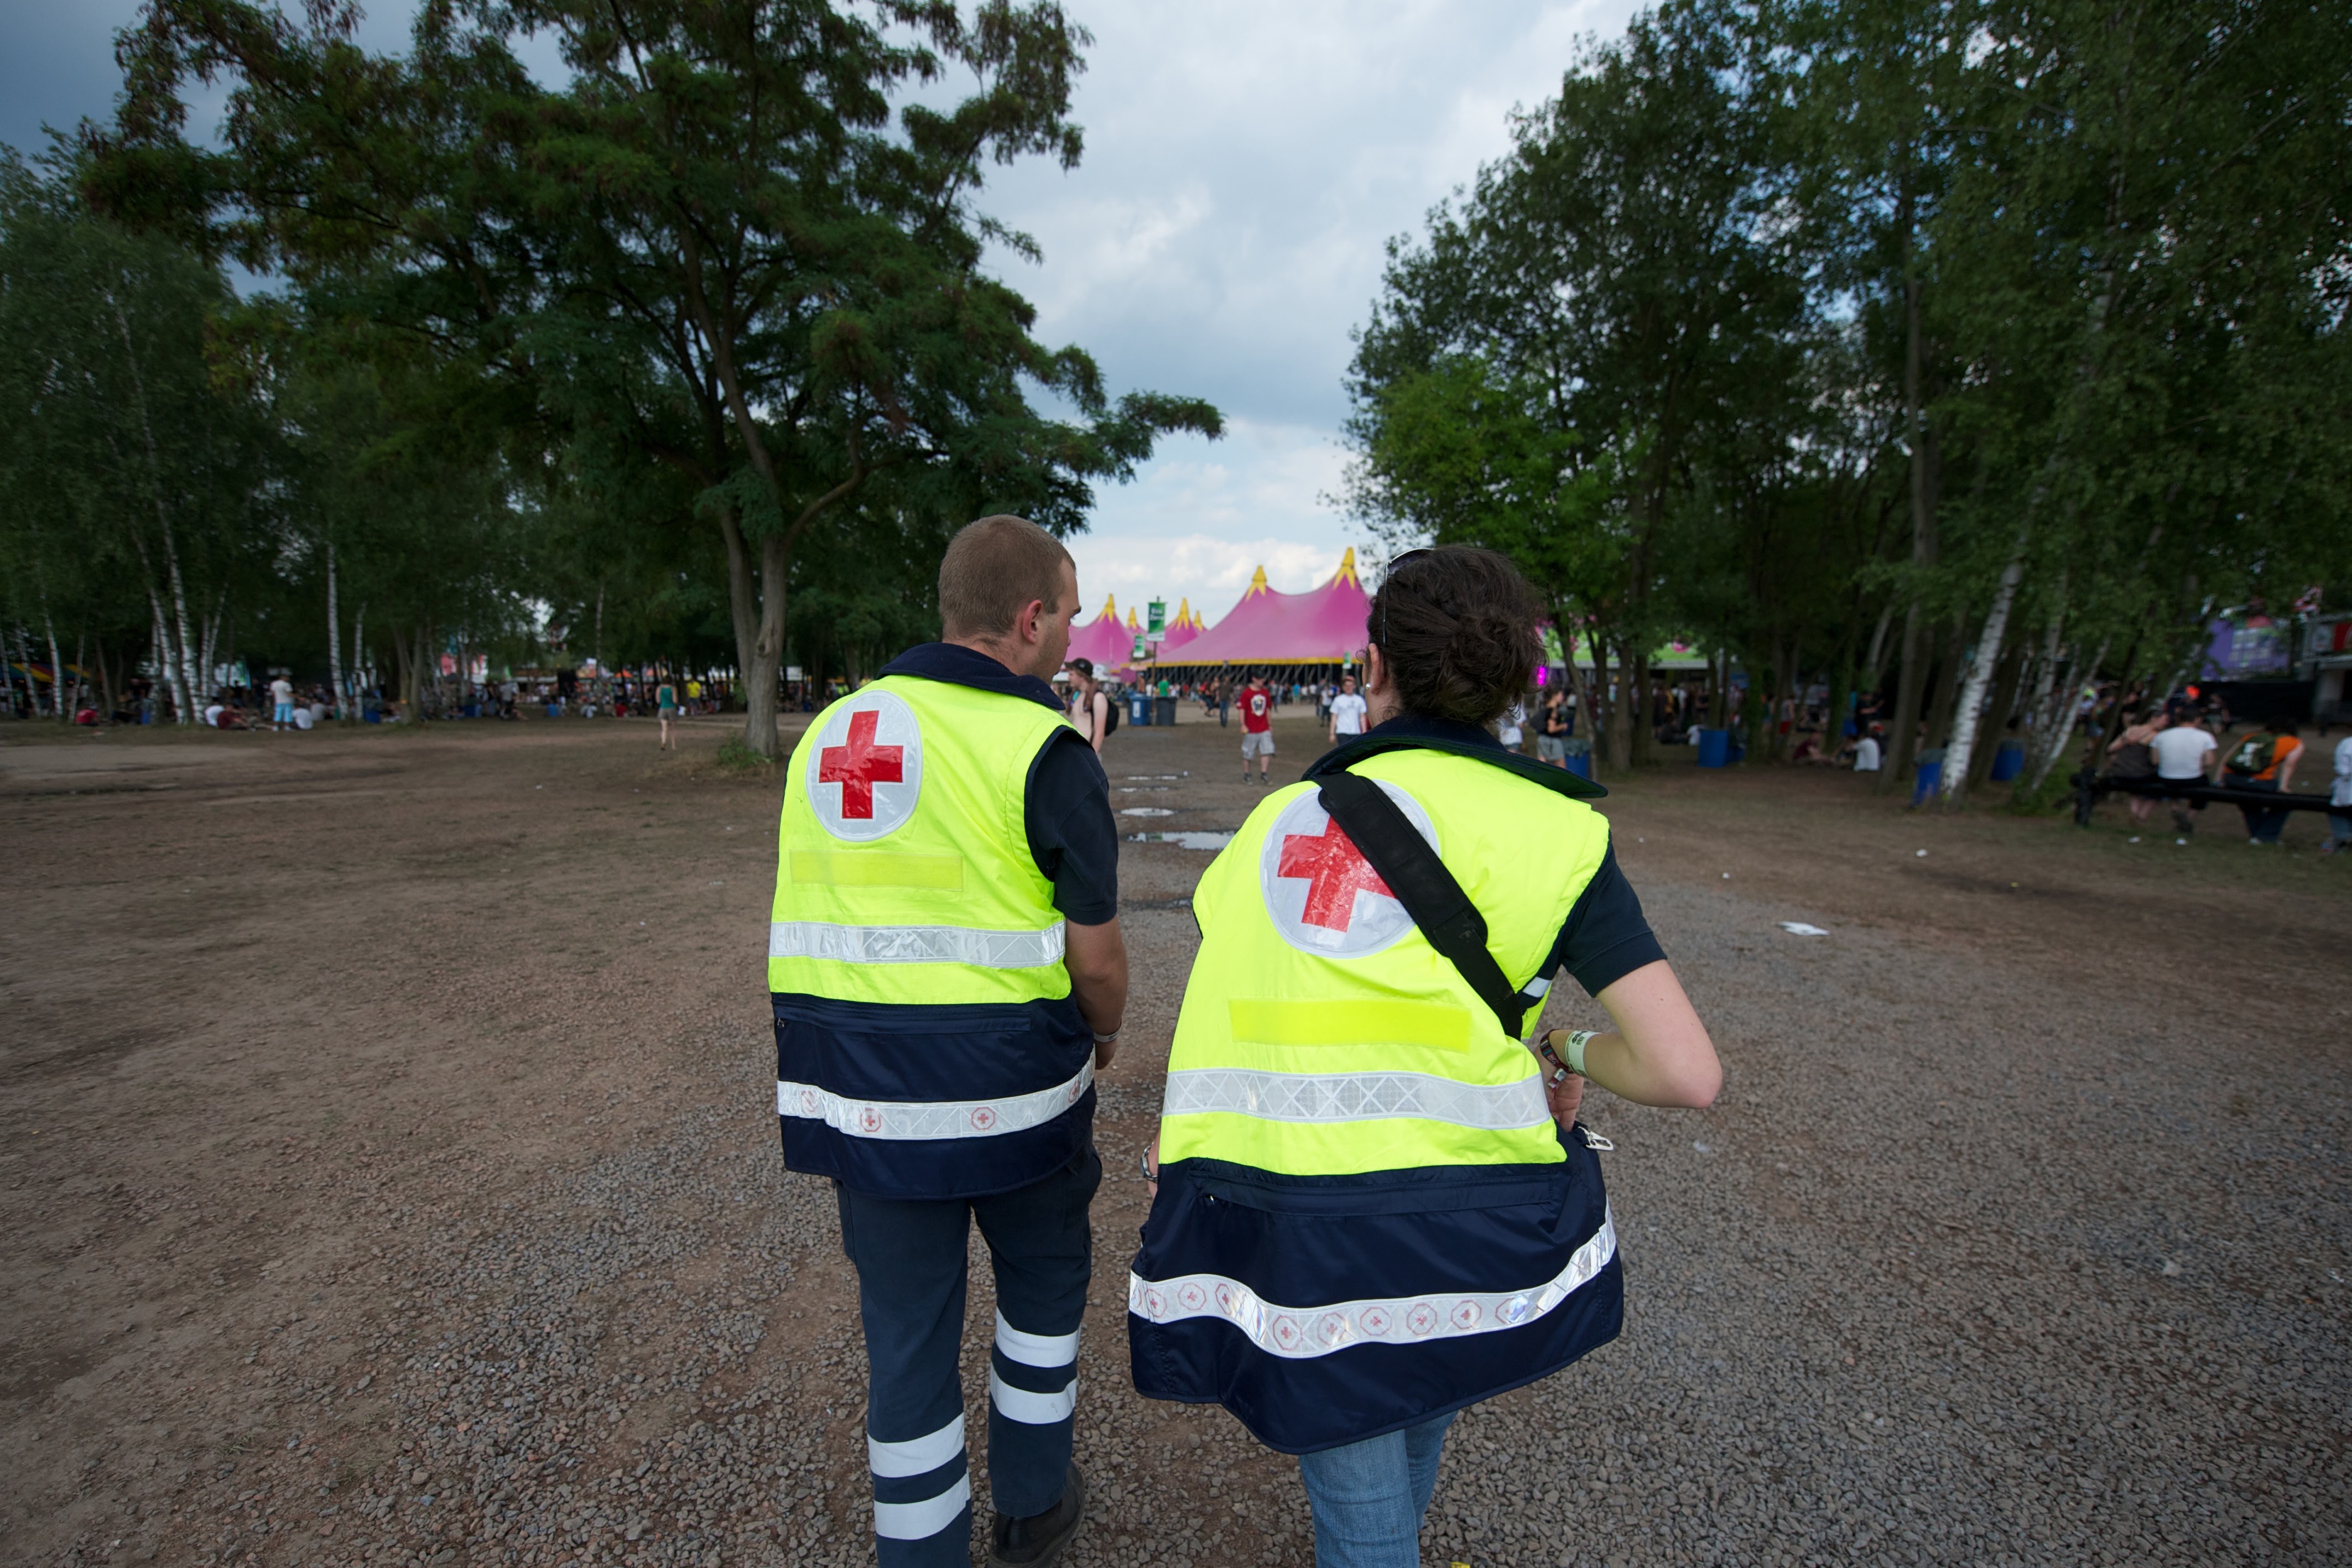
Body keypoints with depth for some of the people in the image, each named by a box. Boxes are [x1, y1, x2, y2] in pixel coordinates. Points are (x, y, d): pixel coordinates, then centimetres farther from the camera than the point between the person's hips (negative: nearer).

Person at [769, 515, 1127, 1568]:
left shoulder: (828, 732, 5)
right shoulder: (1043, 748, -14)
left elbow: (821, 919, 11)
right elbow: (1096, 960, -11)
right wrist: (1104, 1035, 9)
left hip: (853, 1085, 4)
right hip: (1006, 1081, -4)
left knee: (903, 1324, 19)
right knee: (1043, 1280, 23)